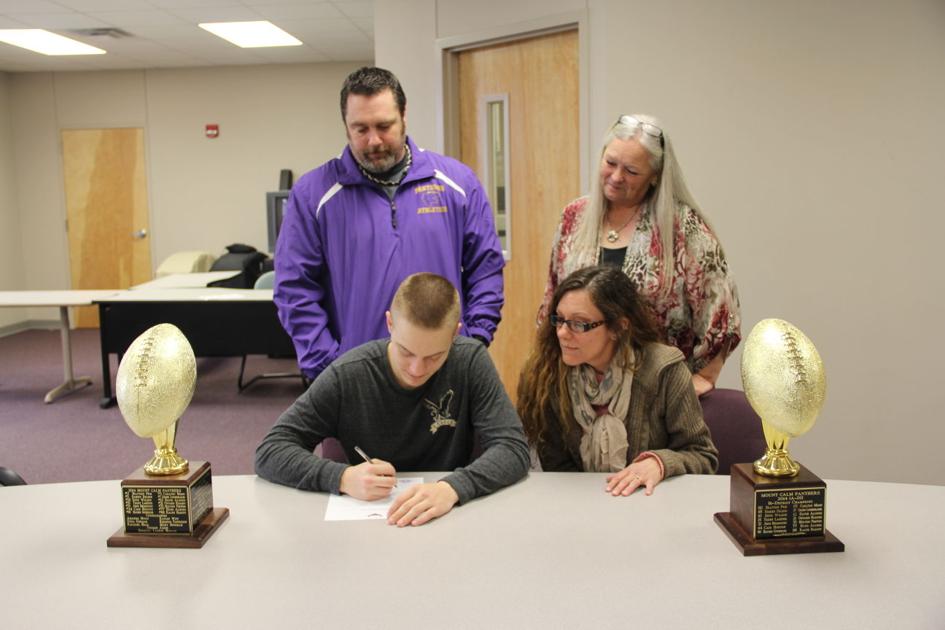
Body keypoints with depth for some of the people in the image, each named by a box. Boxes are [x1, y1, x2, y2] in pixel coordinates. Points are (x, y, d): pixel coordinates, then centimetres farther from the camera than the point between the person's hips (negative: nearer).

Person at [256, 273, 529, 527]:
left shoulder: (471, 362, -10)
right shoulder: (346, 376, -11)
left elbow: (513, 448, -14)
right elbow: (269, 452, -9)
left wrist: (452, 488, -31)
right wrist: (343, 477, -24)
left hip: (449, 523, 1)